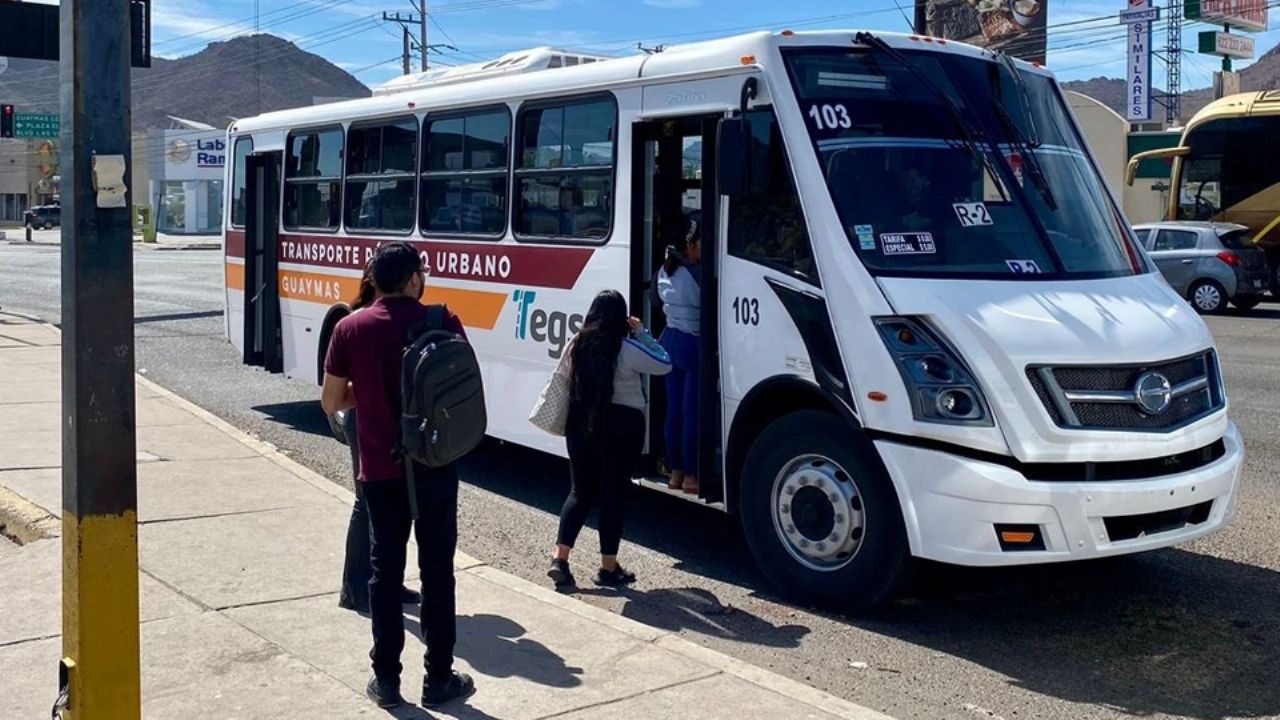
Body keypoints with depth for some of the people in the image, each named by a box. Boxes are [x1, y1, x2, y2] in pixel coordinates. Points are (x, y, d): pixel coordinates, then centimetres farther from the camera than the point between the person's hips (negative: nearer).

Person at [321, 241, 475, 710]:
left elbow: (332, 402, 3)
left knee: (385, 569, 11)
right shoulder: (443, 323, -7)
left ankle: (386, 677, 17)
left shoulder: (350, 328, -2)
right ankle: (439, 678, 14)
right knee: (437, 571, 7)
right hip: (433, 466, -1)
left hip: (378, 470, 2)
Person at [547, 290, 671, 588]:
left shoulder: (577, 345, 2)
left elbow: (564, 383, 10)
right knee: (612, 494, 4)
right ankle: (609, 568, 11)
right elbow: (664, 364, -1)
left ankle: (560, 559, 4)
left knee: (580, 491, 13)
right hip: (620, 425, -5)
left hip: (581, 423, 5)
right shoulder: (627, 349, -13)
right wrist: (641, 333, 4)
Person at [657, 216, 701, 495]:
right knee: (691, 412, -1)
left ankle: (675, 472, 19)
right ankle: (690, 476, 4)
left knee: (674, 410, 12)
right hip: (692, 344, -8)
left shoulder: (665, 272, 7)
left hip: (670, 340, 8)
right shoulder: (696, 274, -18)